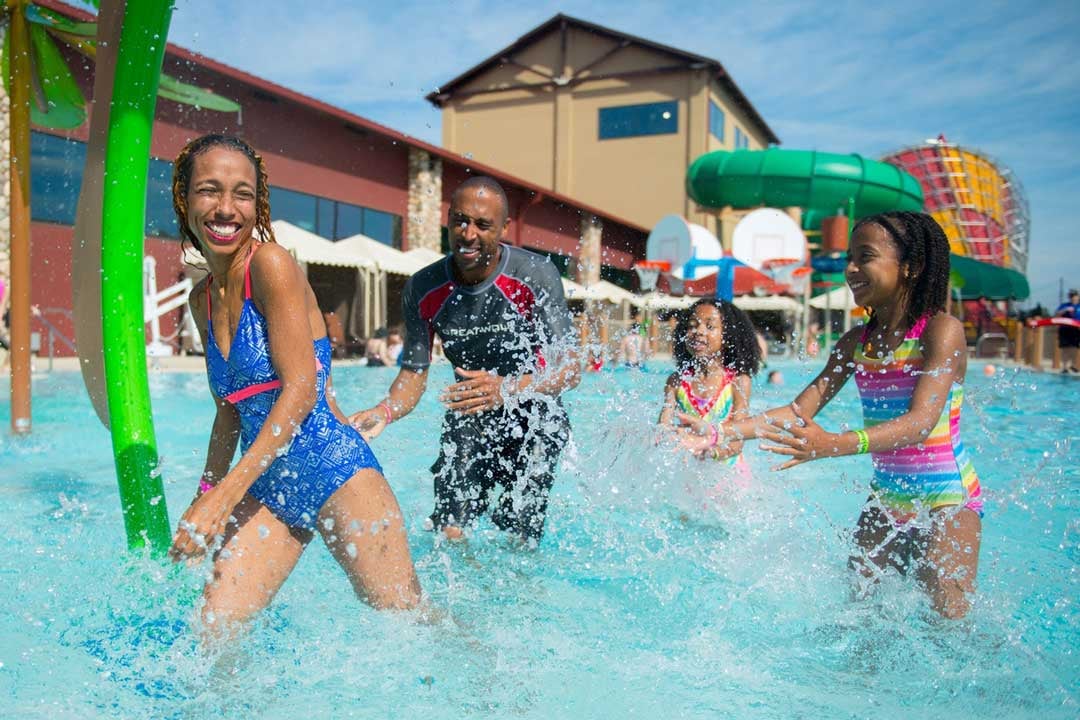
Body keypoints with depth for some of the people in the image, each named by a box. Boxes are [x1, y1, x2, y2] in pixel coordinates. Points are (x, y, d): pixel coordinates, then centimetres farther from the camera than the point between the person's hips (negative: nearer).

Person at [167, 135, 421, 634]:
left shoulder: (271, 263, -12)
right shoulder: (201, 299, 10)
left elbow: (301, 390, -18)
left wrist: (224, 495, -20)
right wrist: (203, 499, 18)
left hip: (333, 469, -7)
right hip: (266, 487, 7)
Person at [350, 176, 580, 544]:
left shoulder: (536, 276, -18)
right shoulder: (423, 289, -9)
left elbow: (570, 370, -20)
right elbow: (413, 375, -4)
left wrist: (508, 389, -39)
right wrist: (384, 411, -26)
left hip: (533, 421, -2)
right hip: (468, 421, 3)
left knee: (519, 541, -6)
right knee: (448, 533, -6)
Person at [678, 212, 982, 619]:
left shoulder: (942, 330, -15)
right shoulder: (855, 343, 3)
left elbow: (920, 422, -28)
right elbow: (801, 410, -2)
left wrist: (834, 445, -45)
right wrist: (719, 434, -13)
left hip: (947, 499, -5)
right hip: (884, 498, 6)